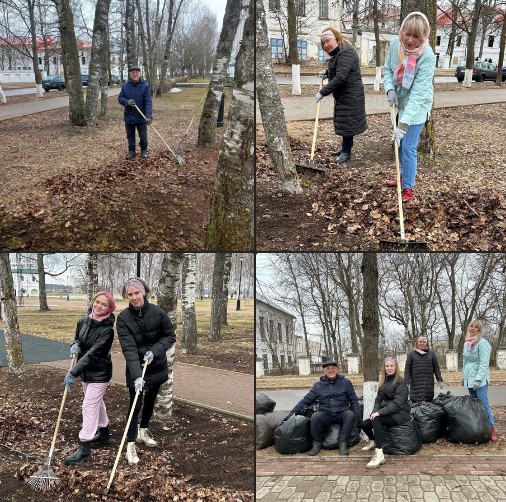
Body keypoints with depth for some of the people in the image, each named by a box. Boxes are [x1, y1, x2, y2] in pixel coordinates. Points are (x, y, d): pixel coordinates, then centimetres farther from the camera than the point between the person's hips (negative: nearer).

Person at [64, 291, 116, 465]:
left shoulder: (107, 330, -23)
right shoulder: (83, 322, -3)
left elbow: (93, 353, -28)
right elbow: (78, 340, 14)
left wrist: (73, 373, -32)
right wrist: (75, 346, -12)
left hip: (99, 373, -7)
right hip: (86, 371, 7)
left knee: (89, 406, -8)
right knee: (97, 403, 22)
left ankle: (84, 448, -3)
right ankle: (104, 433, 41)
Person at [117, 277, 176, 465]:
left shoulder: (158, 312, -15)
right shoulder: (123, 318, -19)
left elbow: (170, 336, -5)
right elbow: (129, 349, -27)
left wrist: (154, 351, -23)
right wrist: (137, 376, -37)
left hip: (157, 366, 3)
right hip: (136, 369, -3)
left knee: (150, 400, 19)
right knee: (135, 405, -5)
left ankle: (143, 430, 41)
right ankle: (131, 444, 6)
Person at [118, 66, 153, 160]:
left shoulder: (145, 86, -11)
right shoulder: (125, 86, 0)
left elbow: (148, 102, -16)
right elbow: (120, 98, 3)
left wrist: (149, 116, -27)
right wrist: (127, 102, -20)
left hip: (141, 117, -3)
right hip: (129, 117, 3)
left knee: (143, 136, 9)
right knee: (130, 136, 13)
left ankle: (144, 151, 28)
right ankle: (131, 151, 27)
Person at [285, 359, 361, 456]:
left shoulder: (345, 382, 6)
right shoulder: (318, 385, 8)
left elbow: (354, 400, 11)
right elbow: (305, 401, 9)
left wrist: (357, 416, -2)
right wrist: (291, 414, 1)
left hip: (341, 415, 0)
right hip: (325, 415, 0)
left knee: (350, 414, -32)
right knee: (315, 416, -31)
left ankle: (342, 443, -23)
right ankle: (317, 444, -12)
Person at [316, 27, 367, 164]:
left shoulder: (346, 53, -23)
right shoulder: (337, 53, 11)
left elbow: (340, 77, -31)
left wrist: (323, 92, -29)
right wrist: (327, 73, 9)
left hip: (350, 95, -10)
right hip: (342, 94, 10)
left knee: (347, 122, -3)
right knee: (343, 121, 17)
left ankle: (347, 152, 7)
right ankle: (345, 148, 28)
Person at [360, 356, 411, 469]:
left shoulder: (401, 382, -10)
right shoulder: (383, 382, 12)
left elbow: (397, 403, -20)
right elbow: (378, 400, 11)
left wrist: (379, 412, -26)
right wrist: (375, 412, -11)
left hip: (400, 413, -7)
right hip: (387, 412, 7)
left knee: (376, 420, -32)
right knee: (364, 424, -9)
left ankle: (379, 454, -36)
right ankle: (373, 441, 25)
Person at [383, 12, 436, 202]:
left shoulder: (428, 56, -30)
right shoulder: (395, 43, -14)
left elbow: (418, 93, -34)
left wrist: (403, 124, -40)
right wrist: (390, 90, -16)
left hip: (417, 107, -6)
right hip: (400, 102, 6)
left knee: (408, 147, -6)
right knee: (399, 143, 17)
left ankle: (408, 187, 9)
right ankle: (404, 176, 37)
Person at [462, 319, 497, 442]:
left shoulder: (483, 343, -11)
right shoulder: (467, 343, 14)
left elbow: (484, 363, -16)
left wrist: (478, 379, -20)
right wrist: (463, 377, 21)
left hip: (480, 380, -8)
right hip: (469, 379, 8)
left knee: (483, 403, -10)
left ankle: (492, 429, -7)